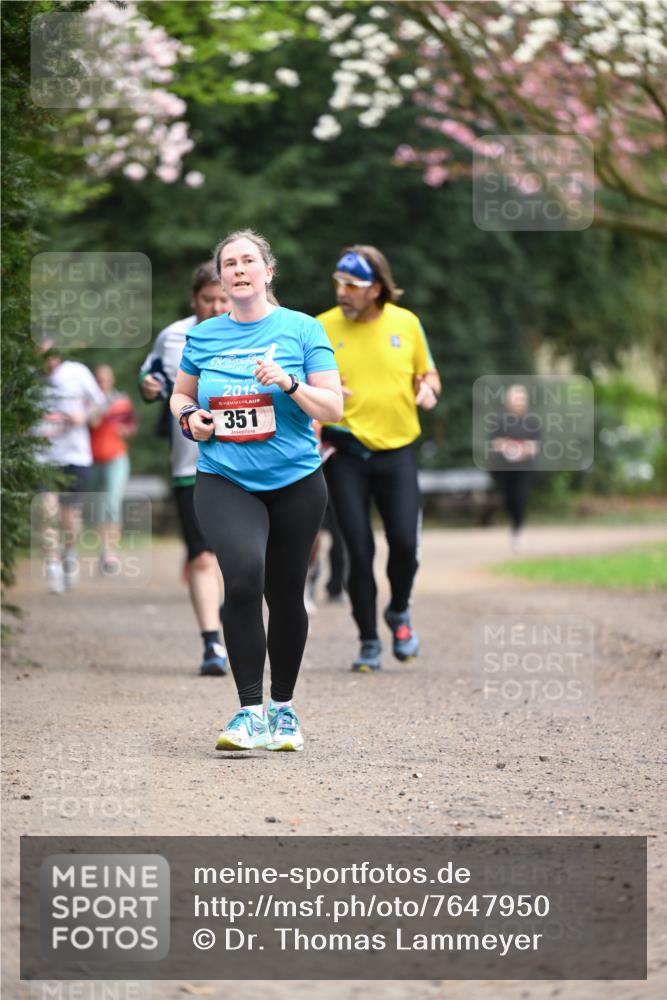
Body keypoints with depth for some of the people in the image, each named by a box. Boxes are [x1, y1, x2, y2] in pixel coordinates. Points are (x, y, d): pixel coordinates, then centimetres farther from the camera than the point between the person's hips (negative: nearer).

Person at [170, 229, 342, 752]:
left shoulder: (302, 330, -1)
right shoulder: (204, 336, 6)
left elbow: (333, 408, -4)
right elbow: (180, 395, 21)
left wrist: (290, 383, -20)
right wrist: (189, 417, -1)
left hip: (295, 482, 0)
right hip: (224, 482, 0)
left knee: (286, 595, 10)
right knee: (244, 577, -24)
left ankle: (283, 708, 30)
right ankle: (251, 712, -19)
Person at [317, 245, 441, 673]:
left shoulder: (406, 323, 3)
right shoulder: (323, 328, -1)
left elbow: (428, 372, 17)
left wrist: (428, 388, -6)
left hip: (397, 449, 1)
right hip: (346, 452, -1)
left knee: (405, 542, -8)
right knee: (359, 549, -3)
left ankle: (400, 613, 23)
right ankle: (369, 642, 9)